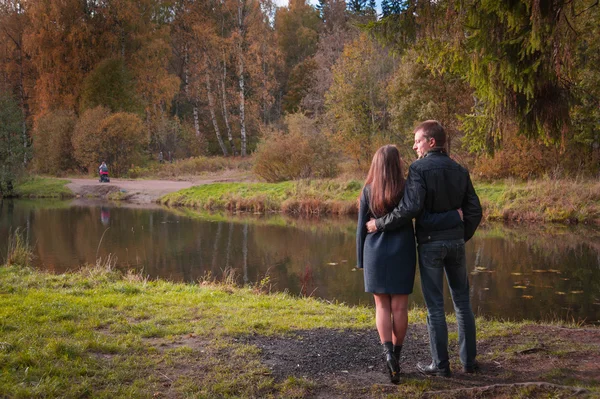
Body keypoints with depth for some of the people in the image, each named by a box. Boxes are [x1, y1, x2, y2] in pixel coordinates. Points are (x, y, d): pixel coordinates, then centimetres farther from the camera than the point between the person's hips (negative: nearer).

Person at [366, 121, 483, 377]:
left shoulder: (419, 168, -12)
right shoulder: (459, 170, 7)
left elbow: (410, 208, -24)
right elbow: (474, 211, 6)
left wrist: (380, 224, -14)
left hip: (430, 244, -5)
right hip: (455, 242, 5)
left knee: (435, 305, 2)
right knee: (462, 302, 14)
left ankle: (440, 365, 7)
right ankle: (469, 360, 18)